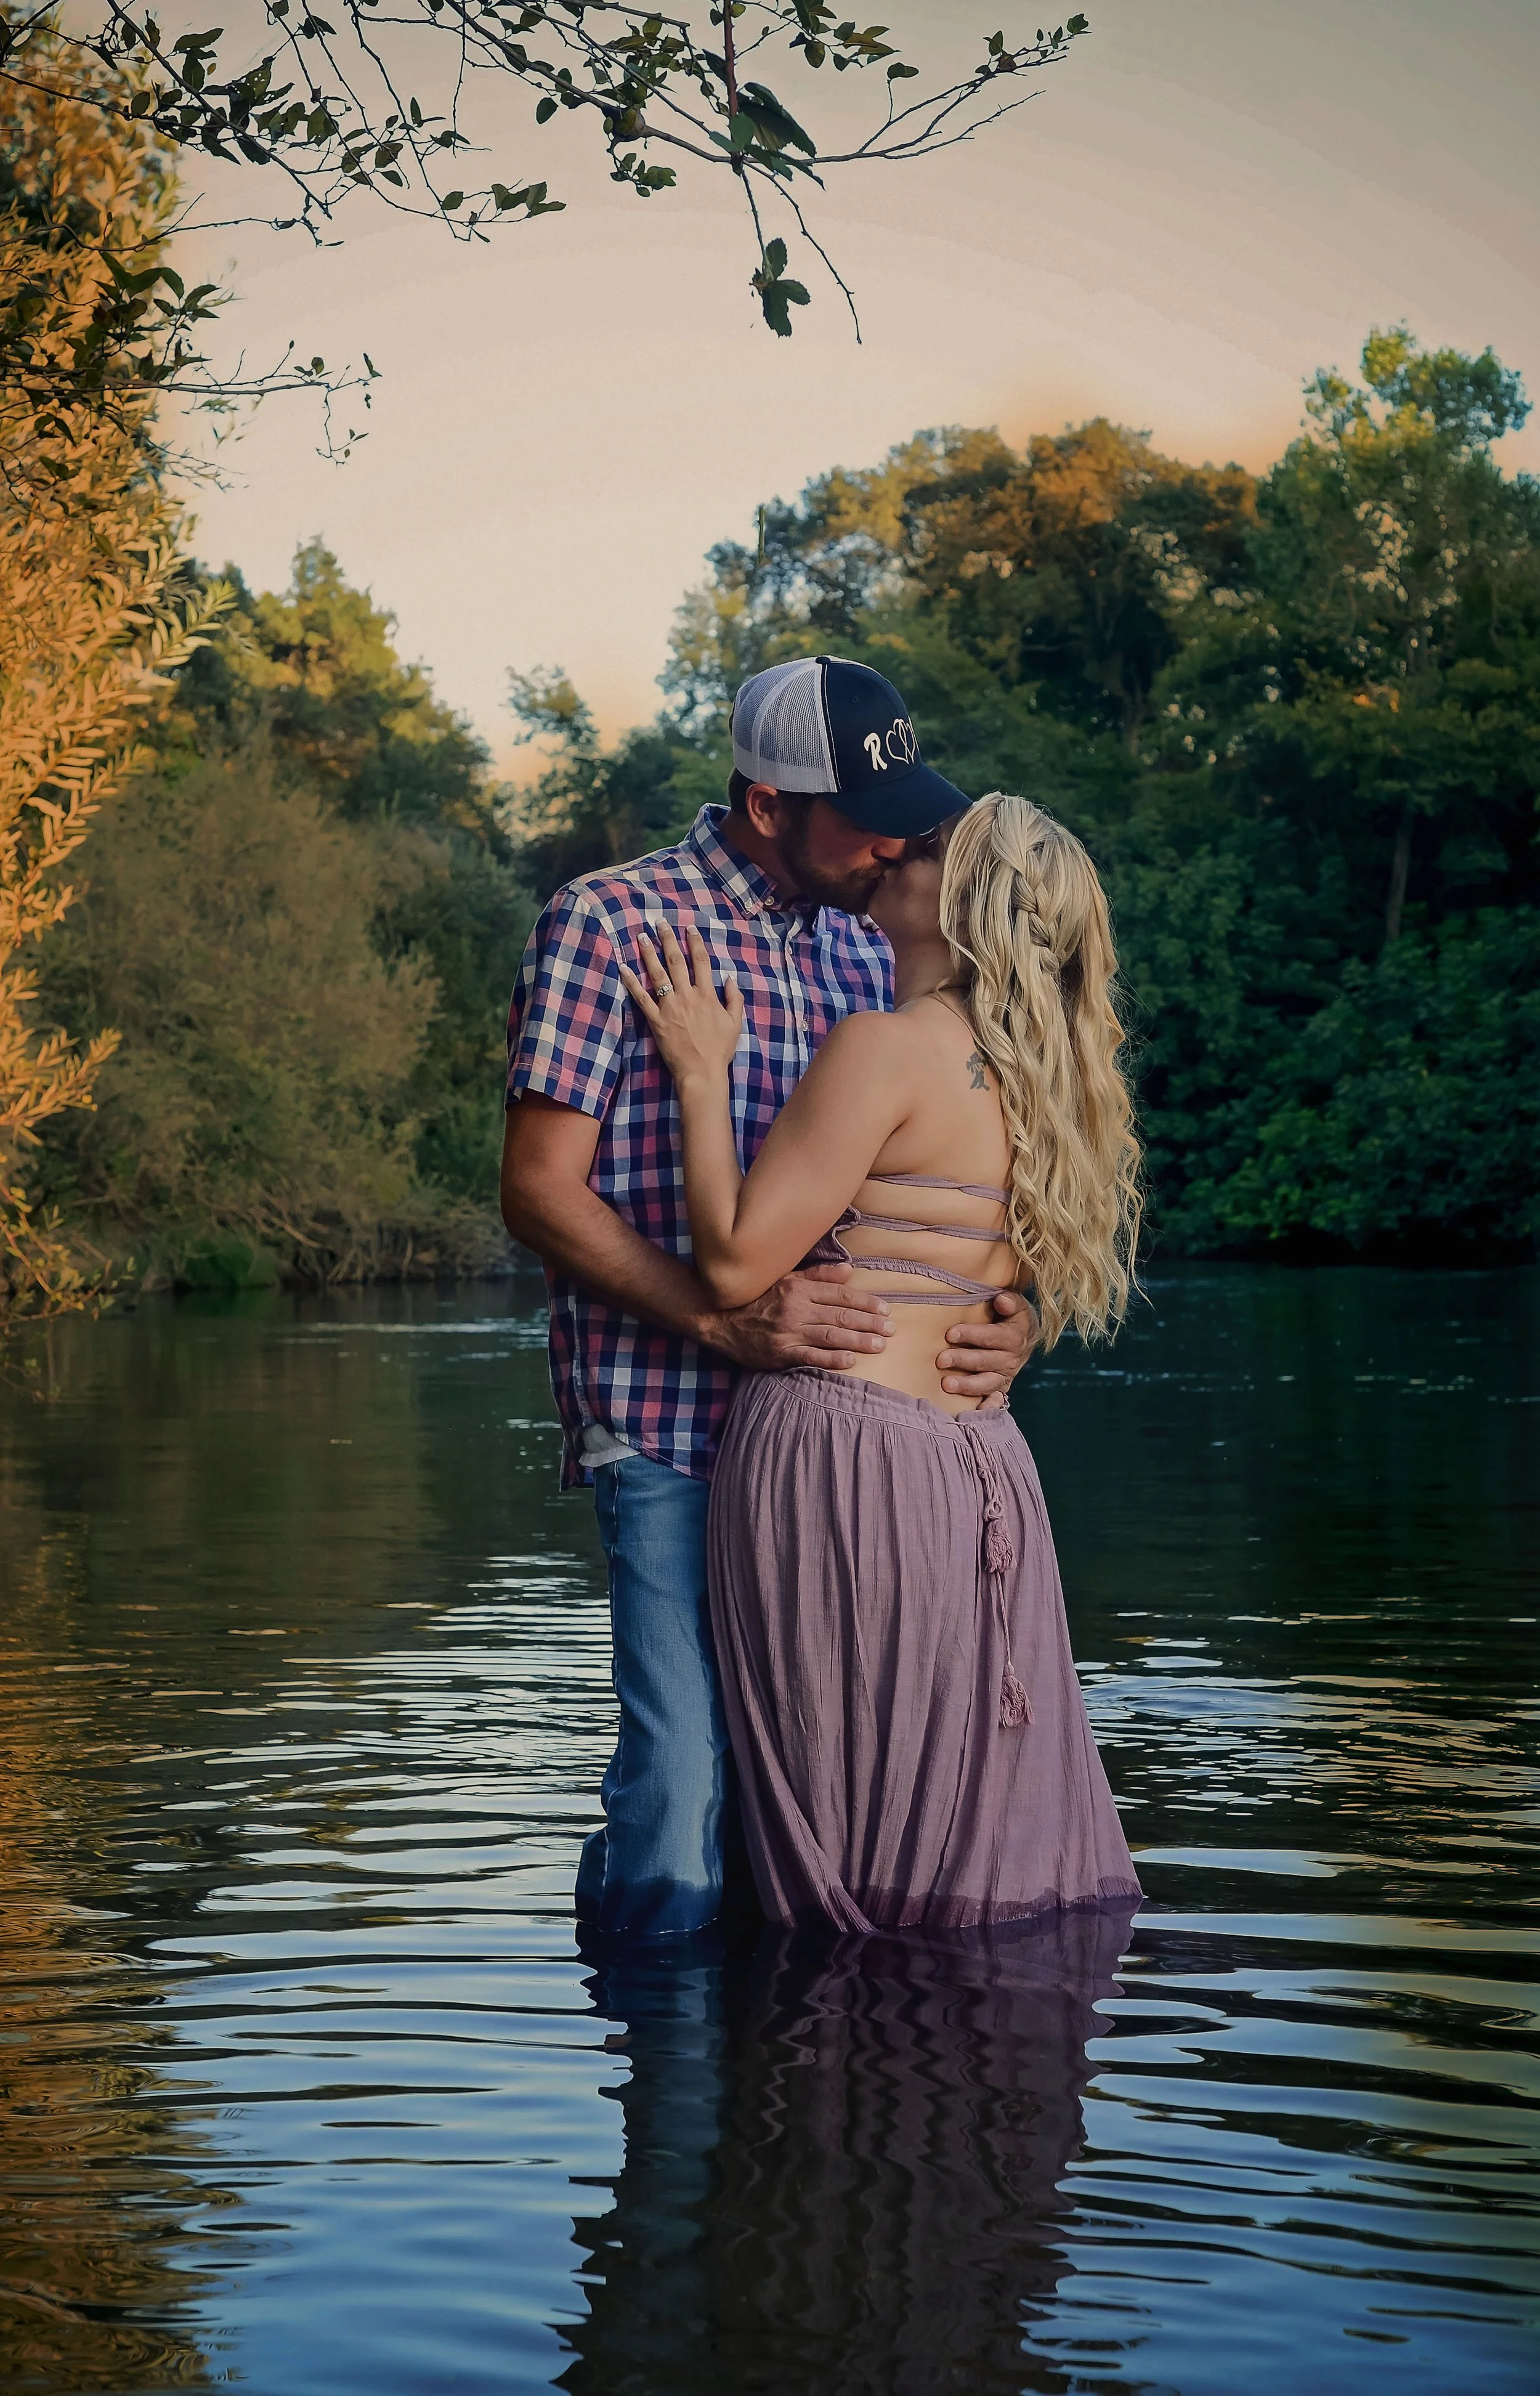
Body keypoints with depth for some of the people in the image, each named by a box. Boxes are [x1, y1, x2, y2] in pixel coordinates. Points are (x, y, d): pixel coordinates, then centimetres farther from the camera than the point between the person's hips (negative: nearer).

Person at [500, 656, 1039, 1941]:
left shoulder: (867, 954, 18)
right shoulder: (609, 923, -1)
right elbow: (542, 1189, -6)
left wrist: (1012, 1314, 1)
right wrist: (724, 1319, -19)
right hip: (674, 1435, -6)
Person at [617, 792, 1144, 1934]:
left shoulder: (890, 1045, -12)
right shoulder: (1035, 1080, 13)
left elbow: (735, 1260, -15)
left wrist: (701, 1070, -5)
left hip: (839, 1446, -8)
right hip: (982, 1467, 8)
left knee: (860, 1881, 1)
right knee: (994, 1888, 13)